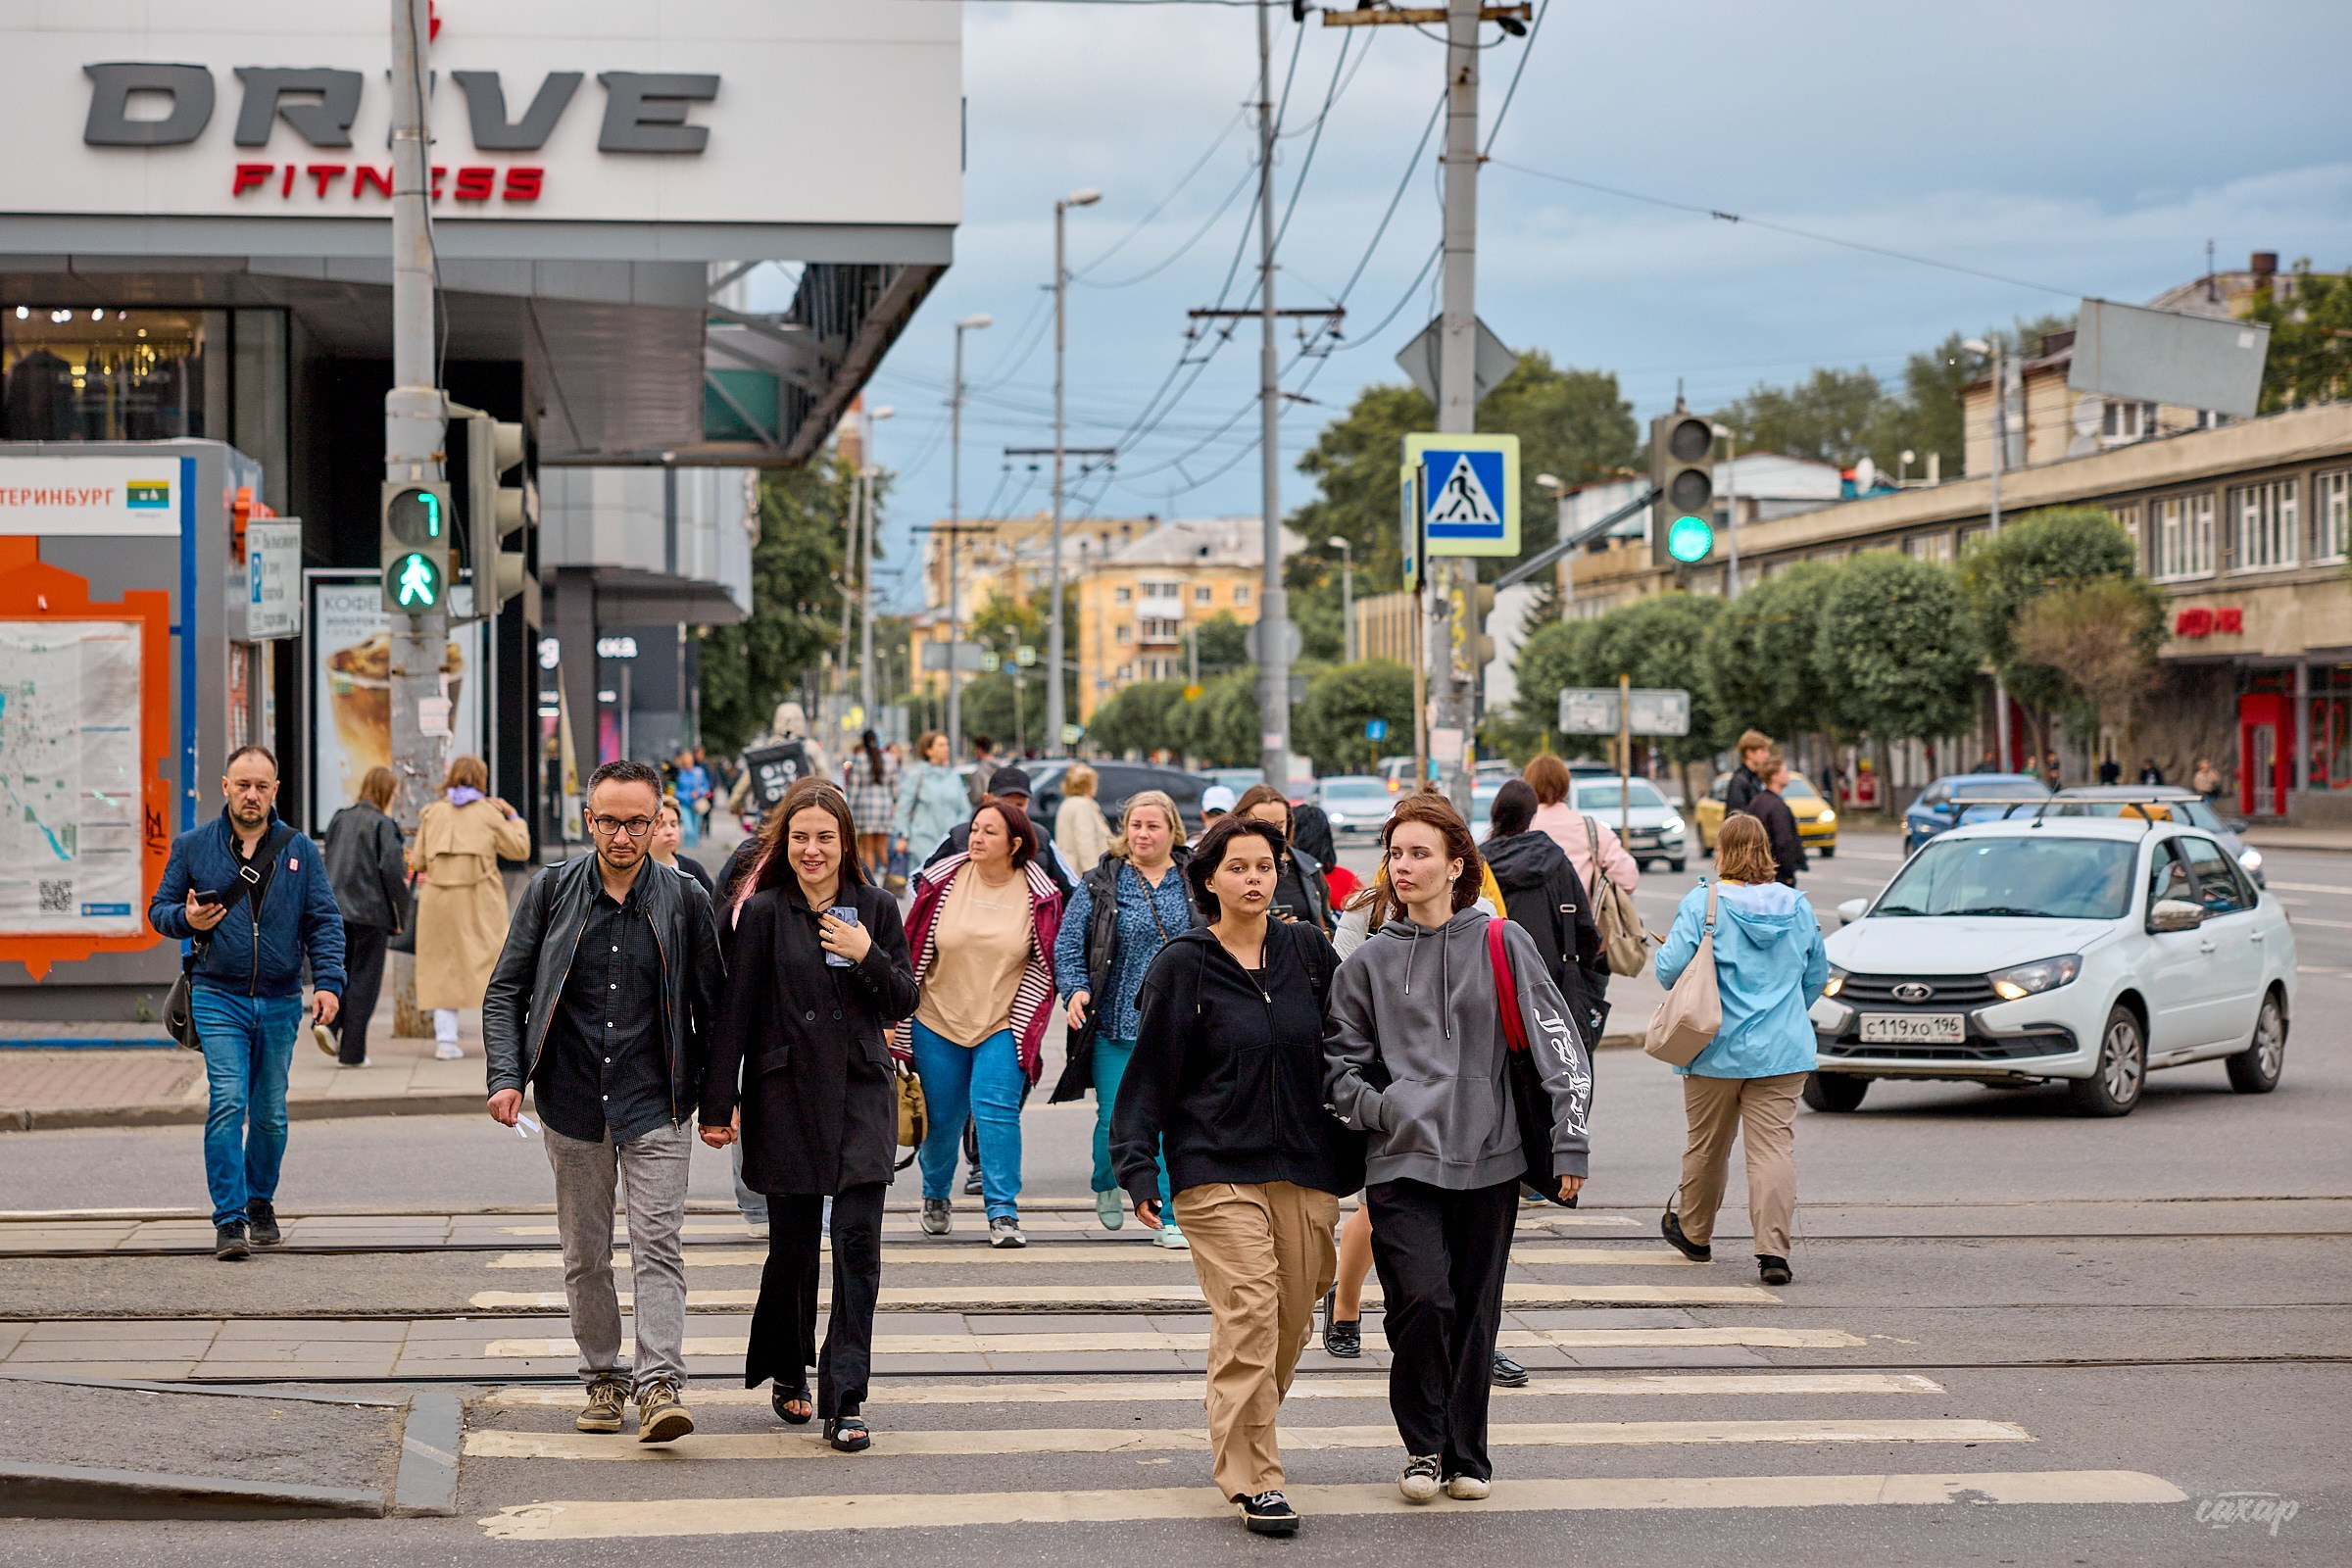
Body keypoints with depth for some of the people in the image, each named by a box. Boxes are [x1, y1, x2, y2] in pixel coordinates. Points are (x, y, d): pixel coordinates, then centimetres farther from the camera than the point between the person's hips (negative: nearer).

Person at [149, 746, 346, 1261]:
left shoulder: (300, 850, 6)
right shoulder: (192, 846, 4)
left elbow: (324, 922, 5)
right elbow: (160, 909, 10)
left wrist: (328, 982, -8)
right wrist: (186, 919, -13)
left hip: (280, 1003, 2)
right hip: (218, 999, -2)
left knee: (270, 1113, 9)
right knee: (228, 1102, -15)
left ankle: (260, 1204, 29)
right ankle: (229, 1220, -13)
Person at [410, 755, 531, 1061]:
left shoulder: (433, 813, 7)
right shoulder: (488, 812, 1)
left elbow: (419, 861, 5)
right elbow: (520, 850, 4)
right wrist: (513, 817, 17)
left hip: (439, 898, 2)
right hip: (480, 898, -2)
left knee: (444, 968, 7)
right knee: (491, 961, 4)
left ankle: (445, 1038, 1)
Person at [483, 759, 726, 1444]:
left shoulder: (685, 900, 0)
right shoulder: (551, 891, 2)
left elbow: (712, 1006, 8)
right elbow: (505, 991, 7)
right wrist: (506, 1075, -6)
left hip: (655, 1106, -2)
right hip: (573, 1106, 2)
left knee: (657, 1245, -11)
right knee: (585, 1253, 9)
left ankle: (660, 1386, -15)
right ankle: (603, 1378, 21)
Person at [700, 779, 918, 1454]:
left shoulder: (876, 909, 5)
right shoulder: (764, 913, -1)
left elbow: (903, 1003, 7)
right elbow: (734, 1014, -2)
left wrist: (867, 956, -11)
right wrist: (718, 1105, -5)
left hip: (862, 1093, 1)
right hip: (786, 1097, -1)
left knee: (858, 1240, -8)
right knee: (794, 1244, 6)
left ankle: (844, 1402, -7)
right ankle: (787, 1373, 31)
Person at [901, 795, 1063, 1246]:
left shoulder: (1039, 895, -5)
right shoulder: (943, 881, -4)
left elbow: (1043, 968, 3)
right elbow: (912, 951, 4)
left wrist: (1021, 1024, -5)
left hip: (1002, 1026, -1)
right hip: (938, 1021, 1)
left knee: (996, 1109, -15)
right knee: (942, 1116, 8)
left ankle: (1003, 1213, -10)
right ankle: (935, 1197, 34)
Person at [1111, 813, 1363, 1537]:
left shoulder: (1308, 950, 8)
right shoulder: (1183, 965, -1)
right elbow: (1151, 1069, 0)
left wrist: (1353, 1154, 11)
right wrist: (1138, 1165, -5)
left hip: (1306, 1166, 4)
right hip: (1217, 1168, -4)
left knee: (1291, 1322, 6)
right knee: (1247, 1320, -12)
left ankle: (1240, 1442, 27)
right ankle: (1254, 1479, -8)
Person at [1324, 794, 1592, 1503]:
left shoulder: (1502, 944, 3)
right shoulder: (1369, 961, 8)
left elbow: (1558, 1044, 1)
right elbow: (1340, 1059, 16)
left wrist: (1569, 1144, -5)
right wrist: (1375, 1107, -3)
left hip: (1488, 1157, 0)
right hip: (1401, 1160, 0)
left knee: (1475, 1311, 5)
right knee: (1421, 1297, -15)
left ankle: (1465, 1455, 21)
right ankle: (1422, 1446, 4)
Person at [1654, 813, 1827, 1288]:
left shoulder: (1703, 902, -9)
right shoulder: (1797, 906, 4)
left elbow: (1670, 968, -14)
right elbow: (1817, 974, 15)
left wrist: (1661, 956, 10)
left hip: (1718, 1050, -2)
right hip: (1783, 1052, 2)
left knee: (1706, 1146, 15)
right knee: (1774, 1147, -3)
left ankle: (1693, 1232, 33)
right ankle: (1773, 1250, -13)